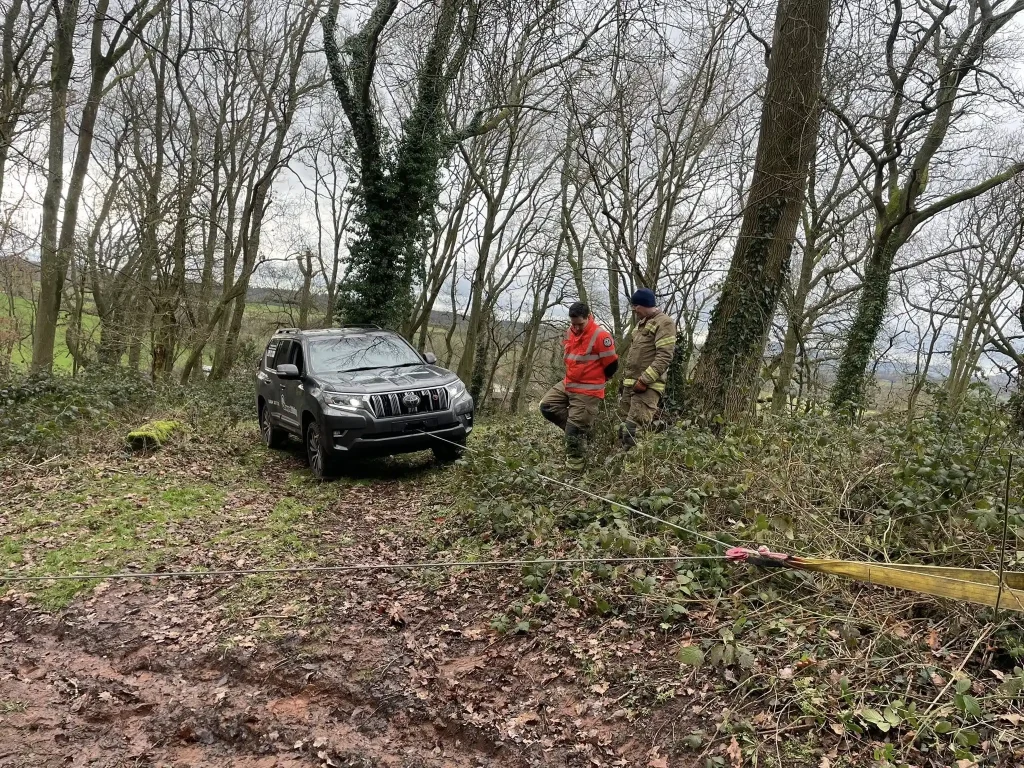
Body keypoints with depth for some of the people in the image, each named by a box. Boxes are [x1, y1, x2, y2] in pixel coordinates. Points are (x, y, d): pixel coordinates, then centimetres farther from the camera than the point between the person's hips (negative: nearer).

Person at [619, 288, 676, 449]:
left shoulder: (664, 323, -8)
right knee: (623, 427, 10)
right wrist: (625, 378, 22)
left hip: (647, 386, -9)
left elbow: (664, 356, -18)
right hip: (630, 384, 9)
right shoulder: (641, 323, 22)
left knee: (633, 428, -17)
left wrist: (644, 380, -22)